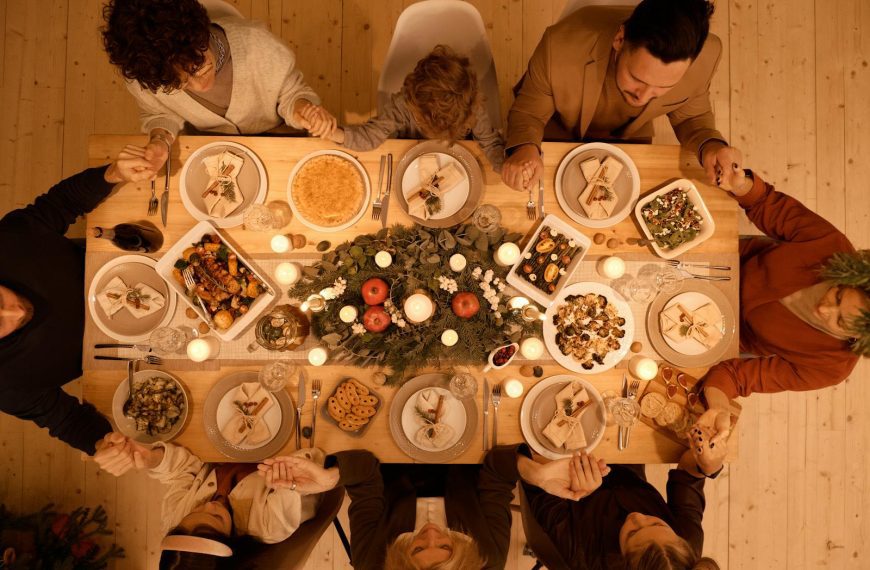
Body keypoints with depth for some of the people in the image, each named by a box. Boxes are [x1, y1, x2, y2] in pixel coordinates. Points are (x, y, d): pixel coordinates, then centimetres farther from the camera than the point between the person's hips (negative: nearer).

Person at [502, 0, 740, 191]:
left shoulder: (704, 57, -32)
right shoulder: (561, 46, -41)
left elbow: (690, 115, -10)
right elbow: (528, 113, -24)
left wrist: (710, 145, -33)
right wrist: (525, 148, -48)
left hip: (628, 141, 2)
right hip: (559, 138, -2)